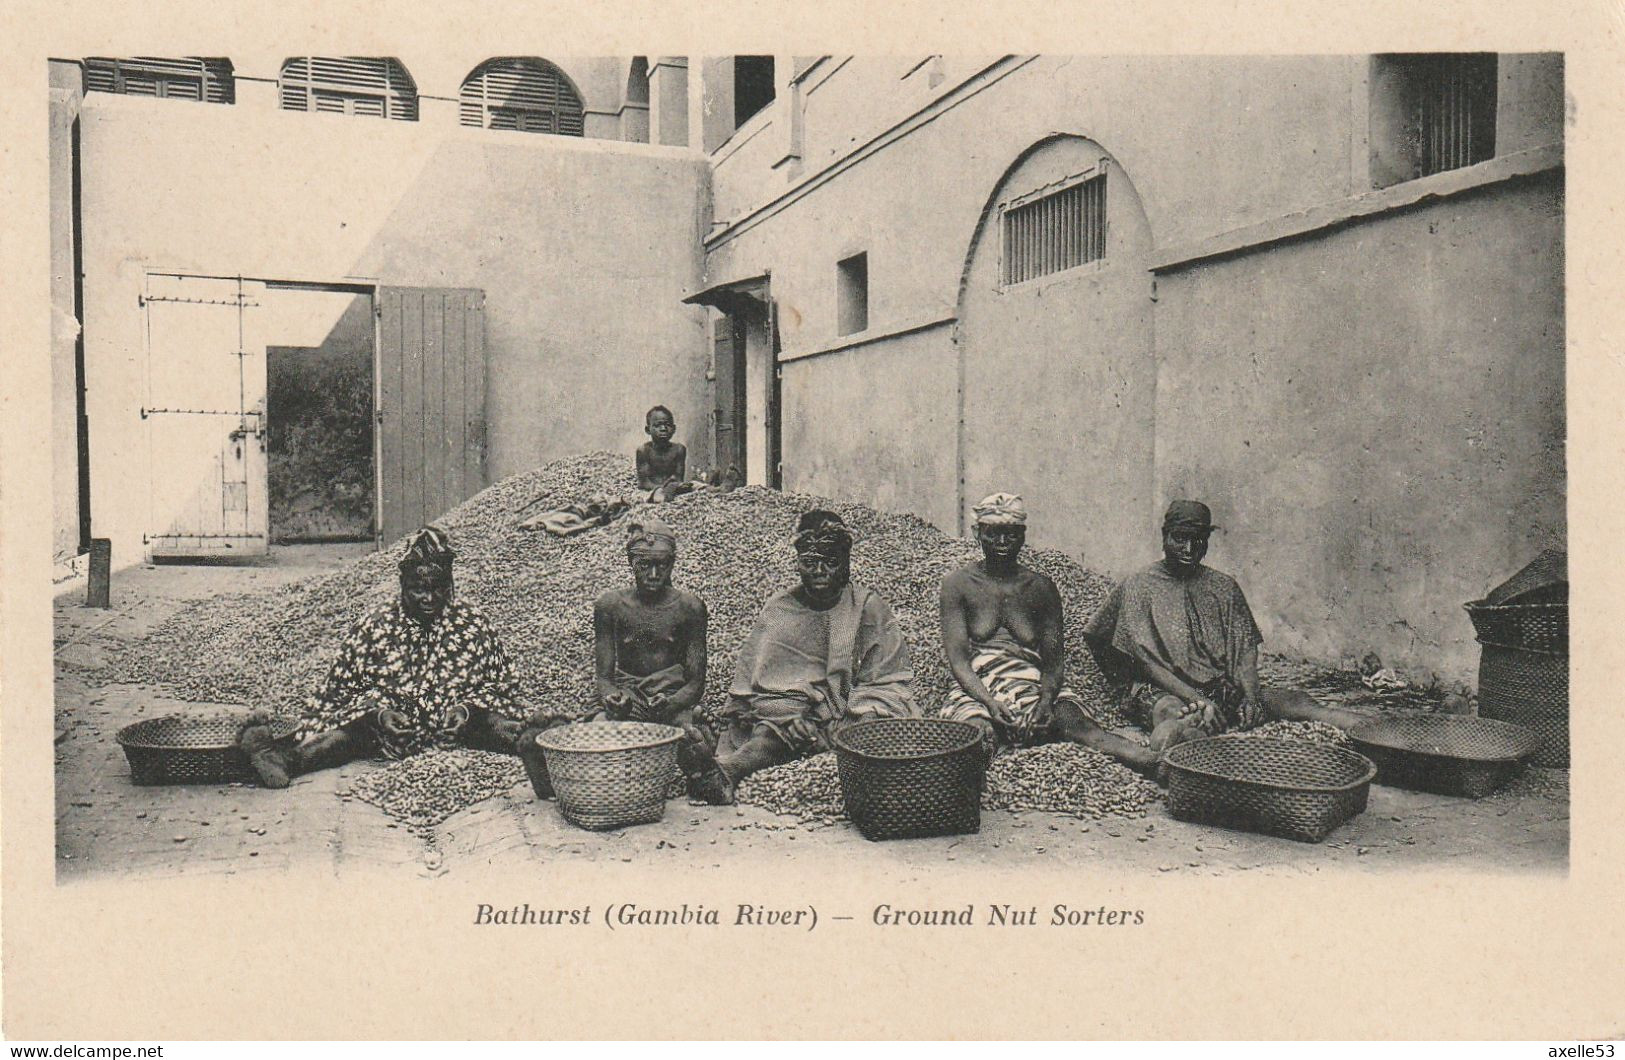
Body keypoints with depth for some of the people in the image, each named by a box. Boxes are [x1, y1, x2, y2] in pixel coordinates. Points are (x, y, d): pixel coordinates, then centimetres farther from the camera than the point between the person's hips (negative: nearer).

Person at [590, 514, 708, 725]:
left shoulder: (689, 608, -3)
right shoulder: (610, 606, 0)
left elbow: (696, 682, -2)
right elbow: (604, 676, 1)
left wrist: (670, 704, -23)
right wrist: (612, 698, -23)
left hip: (673, 700, 0)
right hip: (625, 697, 0)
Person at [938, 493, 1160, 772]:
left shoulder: (1041, 588, 13)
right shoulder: (958, 584, 6)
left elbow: (1054, 660, 7)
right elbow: (957, 658, -2)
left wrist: (1046, 699, -16)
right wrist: (990, 703, -20)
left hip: (1035, 688, 1)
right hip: (977, 690, -1)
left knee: (1072, 718, -32)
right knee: (977, 728, -37)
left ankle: (1151, 762, -52)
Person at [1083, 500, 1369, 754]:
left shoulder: (1224, 587, 15)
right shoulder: (1139, 586, 1)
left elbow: (1246, 648, 8)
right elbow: (1146, 661, -7)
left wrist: (1250, 696, -12)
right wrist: (1197, 700, -17)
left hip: (1223, 688, 4)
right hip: (1163, 690, -3)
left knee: (1293, 700, -22)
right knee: (1171, 711, -40)